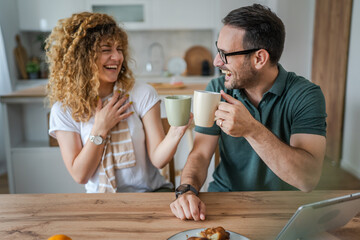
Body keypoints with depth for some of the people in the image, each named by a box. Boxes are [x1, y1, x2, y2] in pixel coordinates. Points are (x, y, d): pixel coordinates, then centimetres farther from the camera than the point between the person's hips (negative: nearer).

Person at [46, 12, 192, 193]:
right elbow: (80, 175, -4)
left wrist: (175, 133, -27)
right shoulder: (64, 110, -2)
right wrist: (100, 129, -12)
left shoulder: (142, 94, -4)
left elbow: (157, 159, -8)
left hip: (150, 192, -1)